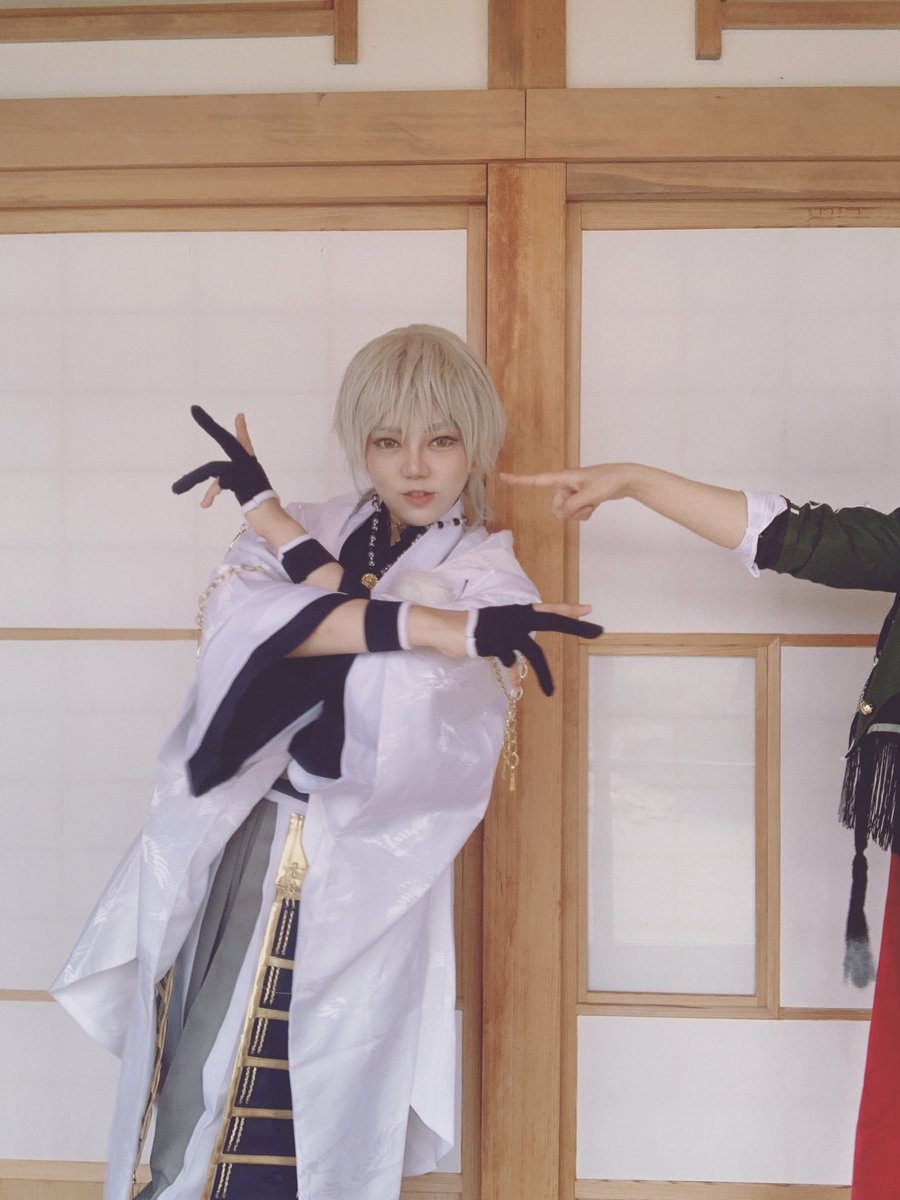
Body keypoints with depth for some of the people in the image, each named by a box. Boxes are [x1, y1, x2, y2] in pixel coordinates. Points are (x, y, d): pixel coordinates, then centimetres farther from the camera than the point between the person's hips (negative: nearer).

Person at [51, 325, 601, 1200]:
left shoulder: (490, 582, -1)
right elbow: (235, 617, -16)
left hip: (354, 885, -3)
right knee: (186, 1118, 13)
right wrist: (426, 626, -26)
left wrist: (277, 524, -13)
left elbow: (404, 708, -19)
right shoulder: (312, 529, 7)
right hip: (231, 854, 3)